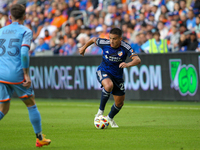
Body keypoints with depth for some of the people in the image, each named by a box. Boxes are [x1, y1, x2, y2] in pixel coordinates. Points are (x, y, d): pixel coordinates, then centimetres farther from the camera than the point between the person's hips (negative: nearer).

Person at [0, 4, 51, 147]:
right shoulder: (26, 31, -2)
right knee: (31, 105, 12)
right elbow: (24, 53, -15)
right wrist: (26, 75, -12)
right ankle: (40, 138, 18)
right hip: (17, 75, -4)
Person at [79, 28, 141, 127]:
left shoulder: (125, 47, -20)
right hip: (103, 71, -2)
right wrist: (84, 48, 22)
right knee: (109, 85, -37)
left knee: (120, 103, 8)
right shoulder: (104, 43, -16)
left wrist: (128, 64, -52)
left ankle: (110, 118, 40)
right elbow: (93, 39, 6)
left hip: (117, 75, 2)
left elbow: (137, 60, -32)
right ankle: (101, 111, -18)